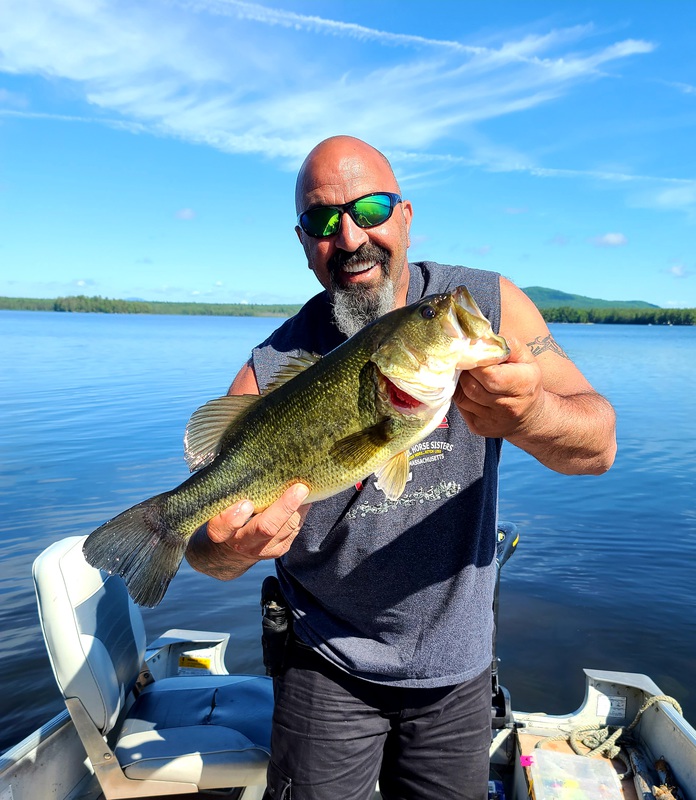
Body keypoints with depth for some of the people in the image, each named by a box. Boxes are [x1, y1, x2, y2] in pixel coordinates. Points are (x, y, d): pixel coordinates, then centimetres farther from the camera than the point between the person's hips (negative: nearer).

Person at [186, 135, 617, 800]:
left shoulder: (484, 306, -11)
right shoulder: (272, 374, -15)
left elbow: (599, 445, -15)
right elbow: (204, 542, -13)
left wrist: (528, 415, -37)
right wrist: (230, 549, -37)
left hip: (456, 669, 2)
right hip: (329, 668, -1)